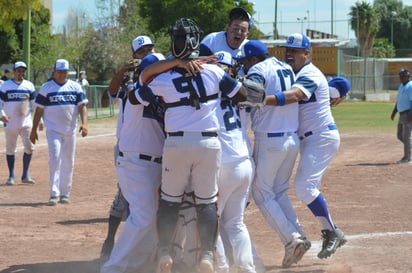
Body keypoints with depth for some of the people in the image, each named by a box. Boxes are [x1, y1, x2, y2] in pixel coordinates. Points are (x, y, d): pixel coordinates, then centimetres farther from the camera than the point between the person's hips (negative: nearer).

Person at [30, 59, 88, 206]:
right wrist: (34, 130, 0)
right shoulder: (46, 88, 0)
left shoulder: (75, 87, 5)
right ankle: (54, 194, -17)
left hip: (70, 131, 3)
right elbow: (39, 110, 2)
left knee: (68, 162, 8)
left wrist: (84, 123, -16)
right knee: (54, 159, -16)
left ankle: (65, 193, 18)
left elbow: (82, 106, 0)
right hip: (53, 130, -3)